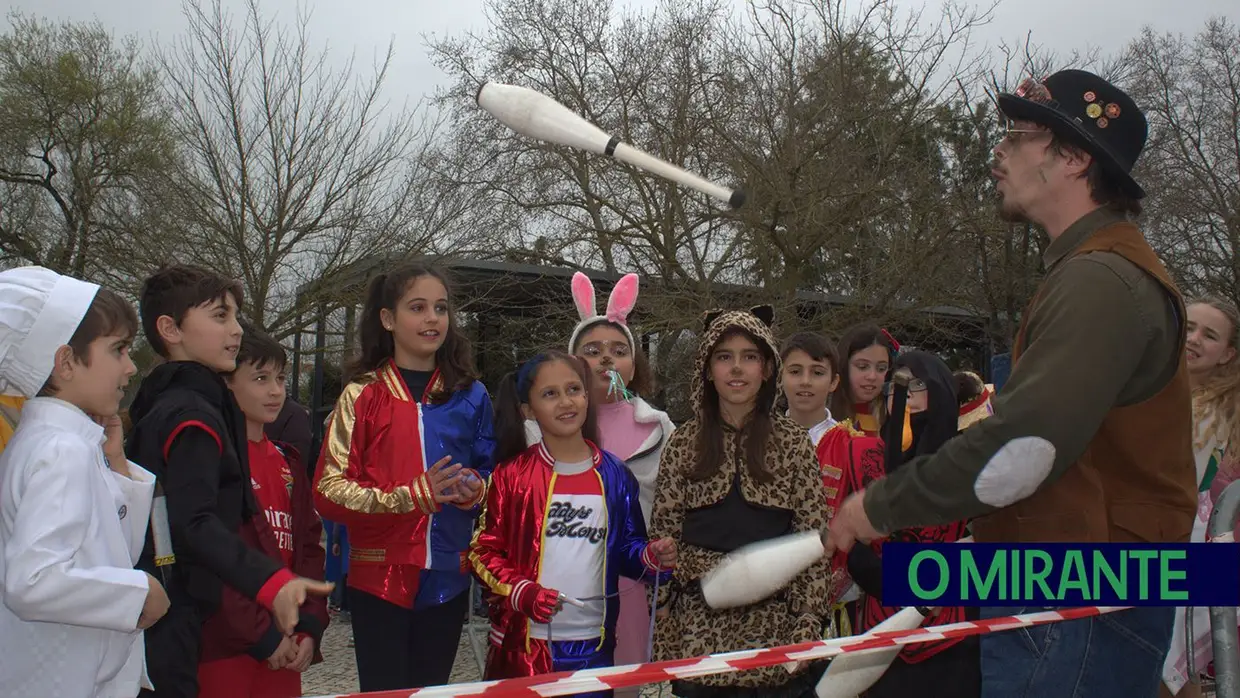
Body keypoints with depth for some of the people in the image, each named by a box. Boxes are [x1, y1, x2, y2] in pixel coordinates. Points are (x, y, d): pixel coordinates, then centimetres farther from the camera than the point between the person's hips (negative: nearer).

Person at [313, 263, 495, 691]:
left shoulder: (470, 396, 6)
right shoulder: (362, 395, -3)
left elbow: (489, 473, 14)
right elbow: (329, 491, -8)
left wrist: (475, 488, -10)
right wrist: (410, 496, -20)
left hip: (447, 579, 3)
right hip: (380, 577, -3)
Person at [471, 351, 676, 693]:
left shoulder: (615, 475, 3)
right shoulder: (511, 475, -4)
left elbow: (626, 547, 10)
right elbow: (484, 551, -2)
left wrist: (652, 556, -11)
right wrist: (521, 592, -17)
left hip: (593, 642, 2)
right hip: (524, 641, -2)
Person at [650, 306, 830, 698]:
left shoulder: (794, 442, -1)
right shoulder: (684, 442, 2)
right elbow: (662, 533, 3)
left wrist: (807, 627, -8)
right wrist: (662, 625, 0)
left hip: (772, 625, -1)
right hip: (699, 626, 1)